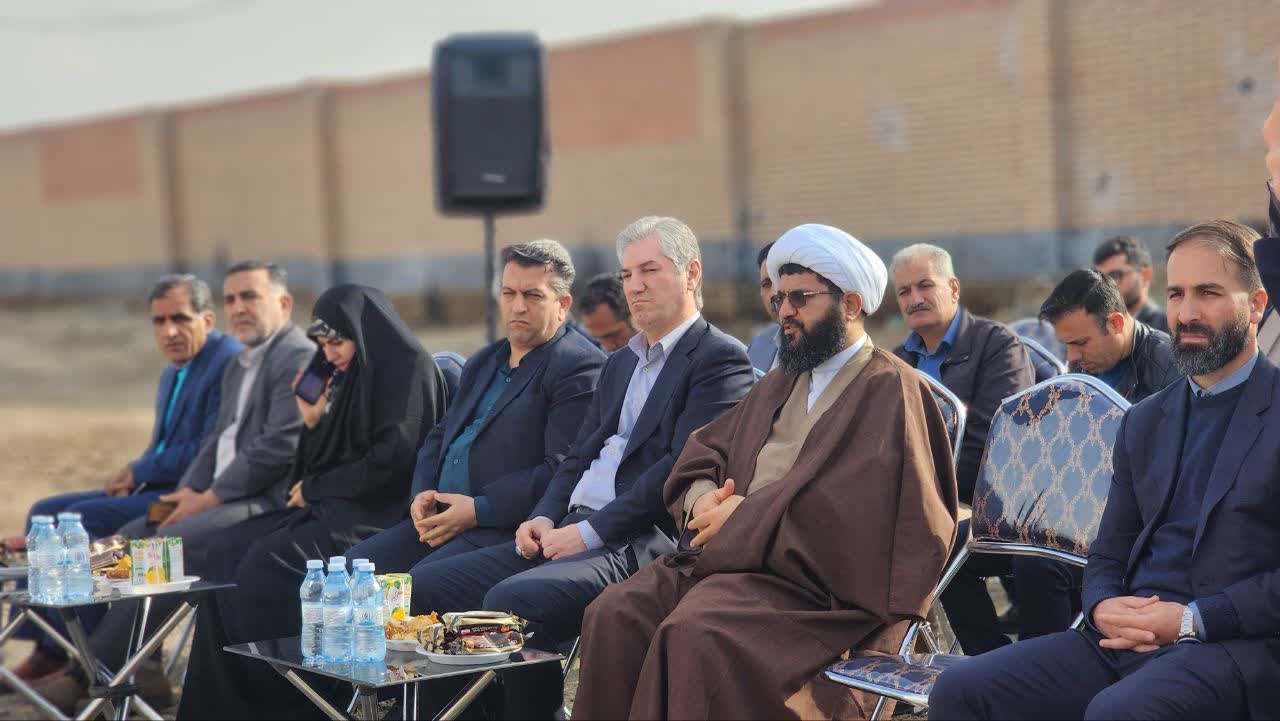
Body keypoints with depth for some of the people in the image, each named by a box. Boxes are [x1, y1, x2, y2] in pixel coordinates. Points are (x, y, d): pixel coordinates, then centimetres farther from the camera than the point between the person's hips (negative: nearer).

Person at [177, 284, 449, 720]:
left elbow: (392, 460, -17)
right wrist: (313, 422, 1)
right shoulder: (351, 377, 19)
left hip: (380, 514, -9)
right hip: (335, 507, 9)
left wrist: (316, 488, -9)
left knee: (269, 561, -26)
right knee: (228, 551, -8)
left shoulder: (410, 368, -8)